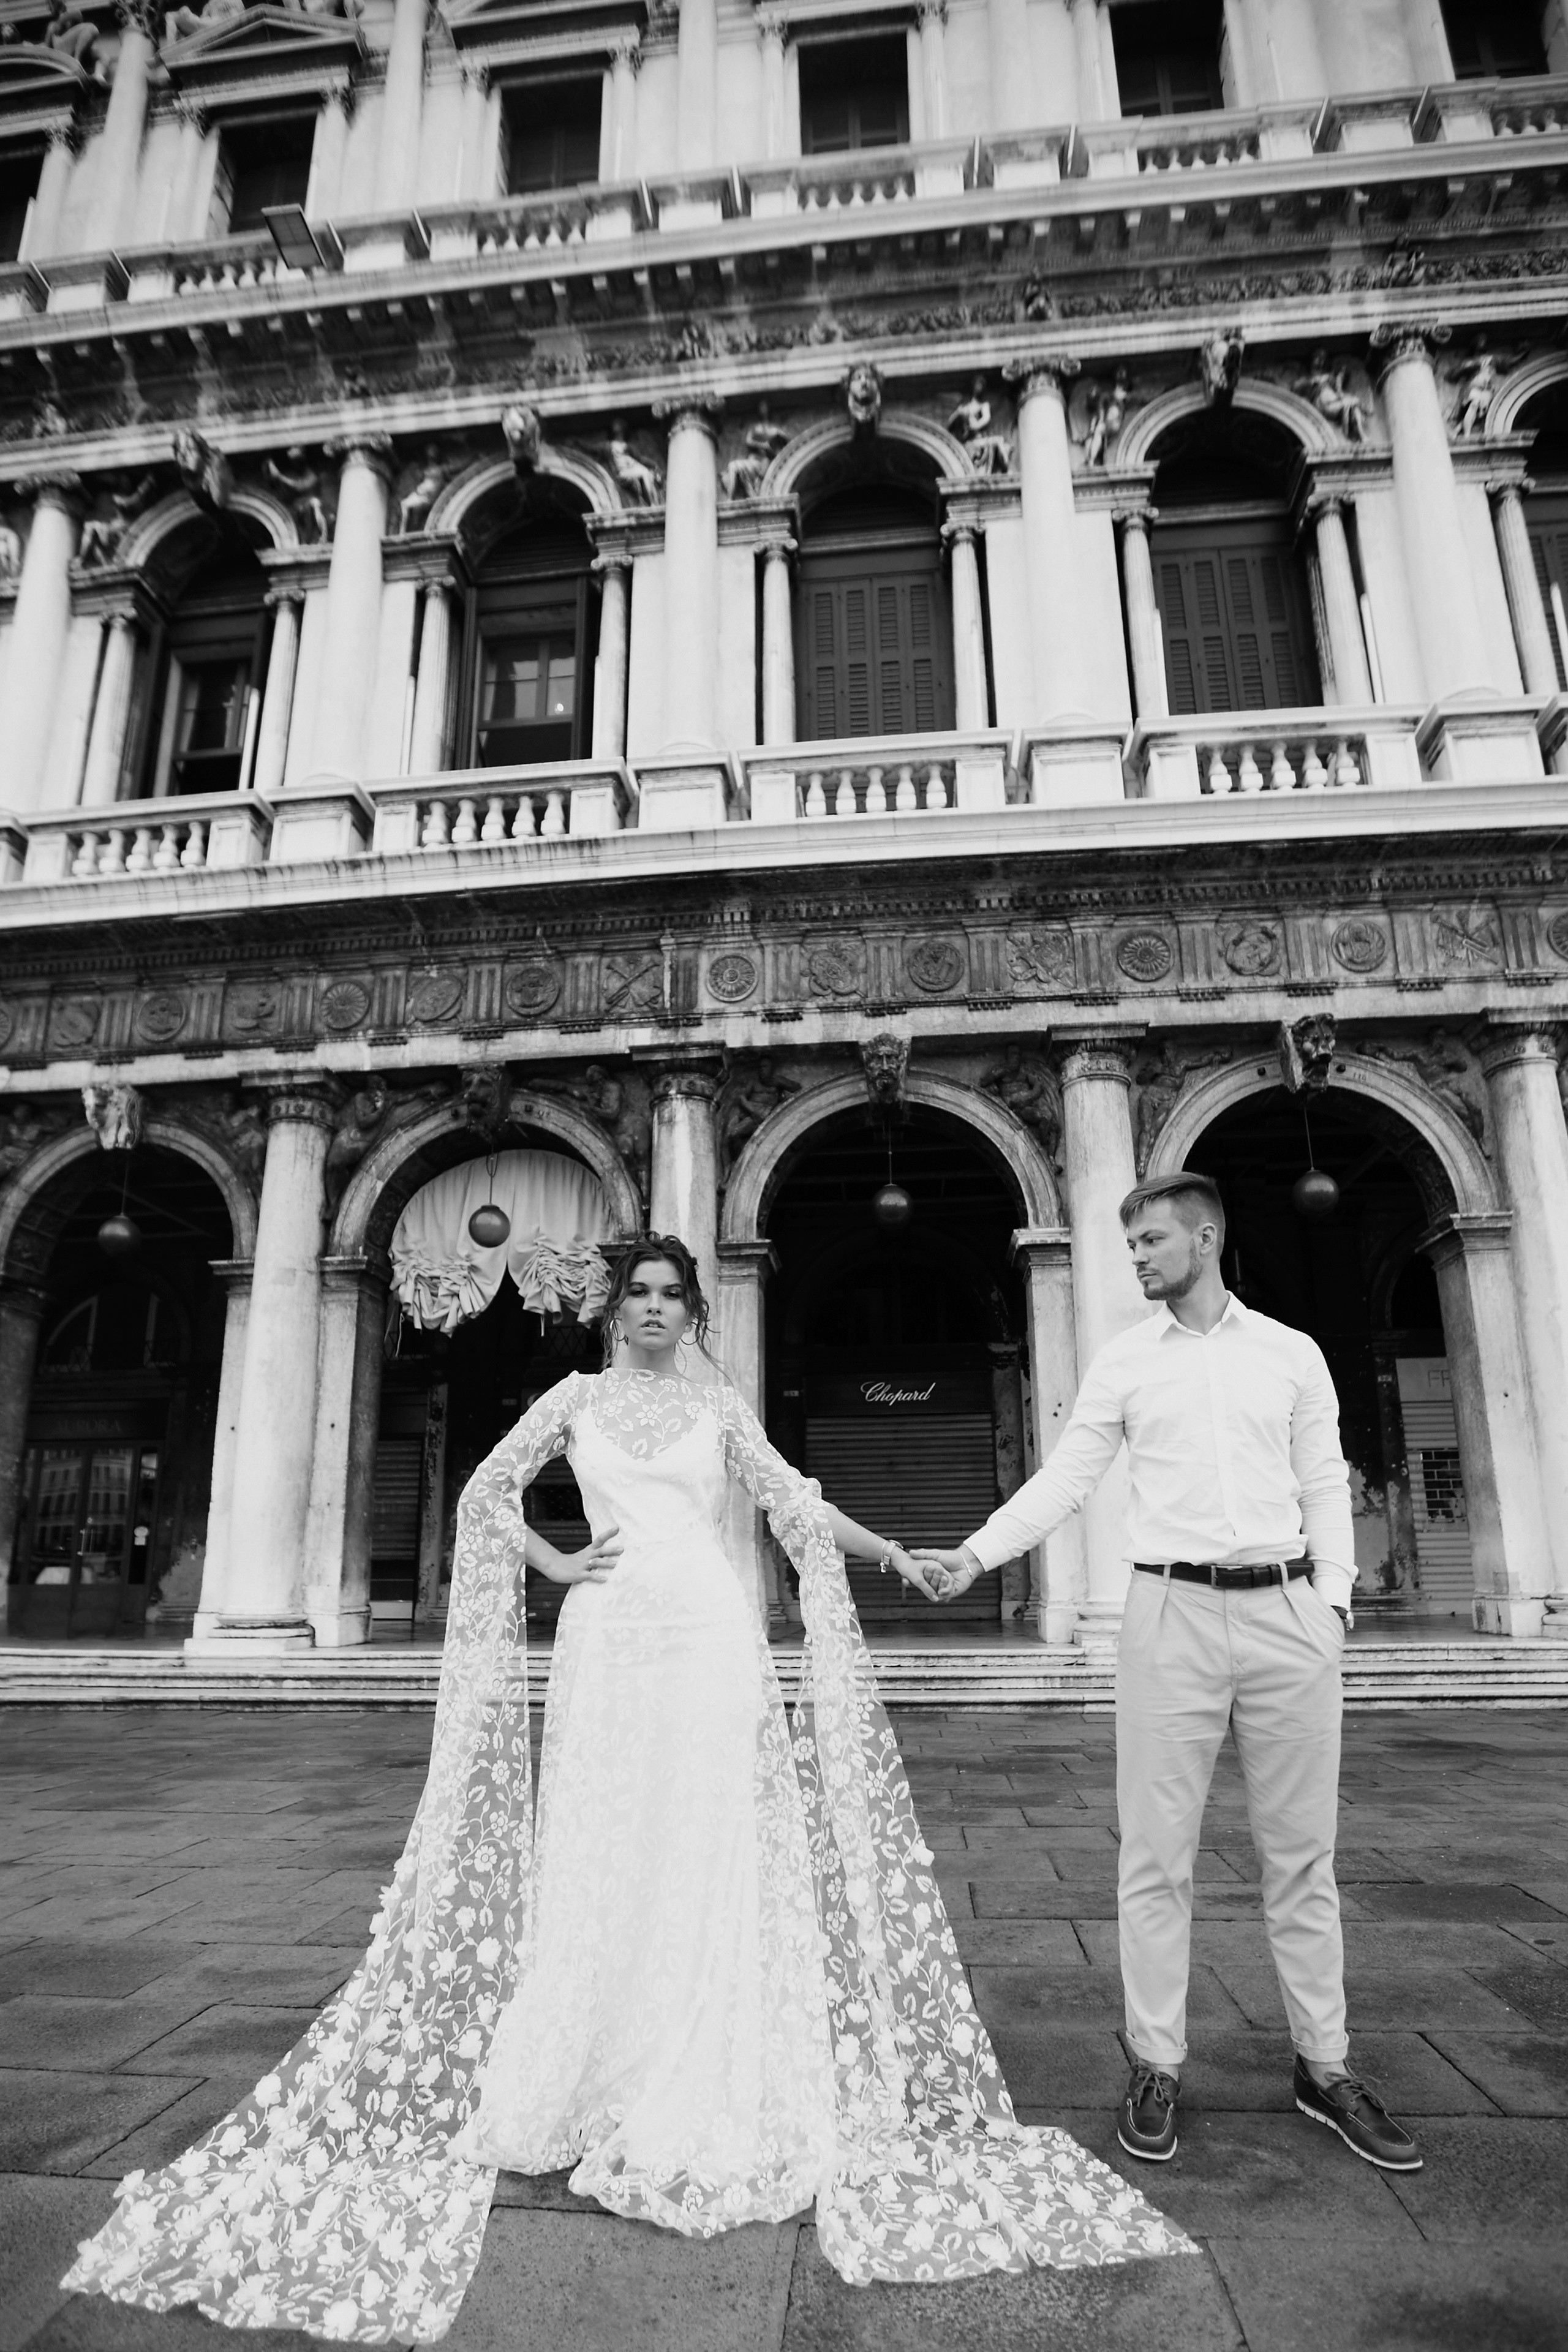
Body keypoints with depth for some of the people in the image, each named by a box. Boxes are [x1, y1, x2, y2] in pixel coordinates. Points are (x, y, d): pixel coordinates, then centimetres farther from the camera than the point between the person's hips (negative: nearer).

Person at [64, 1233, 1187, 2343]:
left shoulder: (719, 1403, 10)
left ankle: (706, 2100, 14)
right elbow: (488, 1492, 12)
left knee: (717, 1857, 1)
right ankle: (567, 2093, 20)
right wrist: (559, 1564, 2)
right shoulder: (578, 1396, 9)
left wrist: (886, 1547, 1)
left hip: (712, 1634, 0)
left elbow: (792, 1502, 10)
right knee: (601, 1858, 3)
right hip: (609, 1637, 0)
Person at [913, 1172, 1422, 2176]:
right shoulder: (1125, 1361, 6)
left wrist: (1334, 1598, -3)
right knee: (1157, 1854, 4)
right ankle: (1158, 2065, 18)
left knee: (1302, 1851, 10)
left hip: (1287, 1614, 1)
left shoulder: (1293, 1354, 7)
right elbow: (1065, 1476, 3)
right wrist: (976, 1553, -7)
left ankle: (1326, 2066, 25)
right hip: (1173, 1614, 0)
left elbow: (1325, 1487, 8)